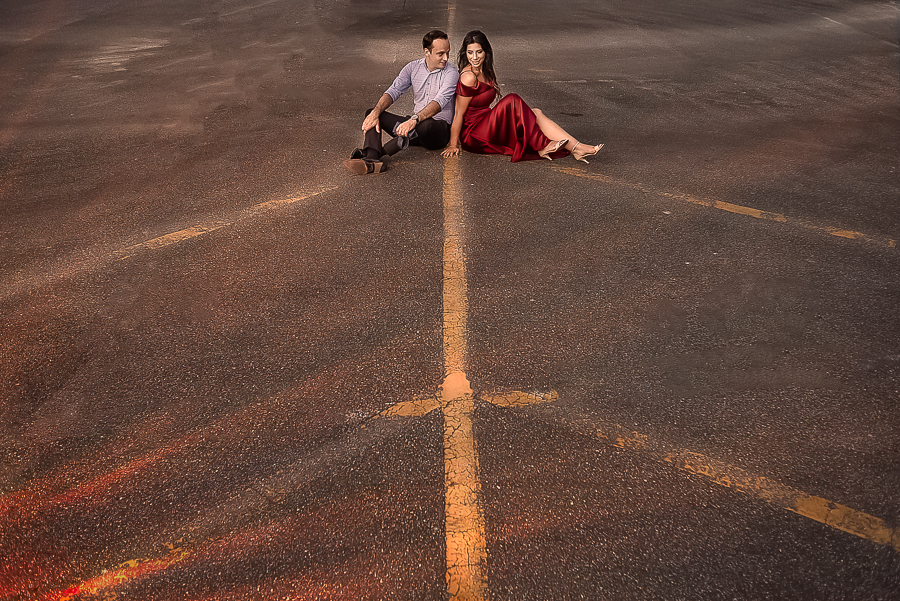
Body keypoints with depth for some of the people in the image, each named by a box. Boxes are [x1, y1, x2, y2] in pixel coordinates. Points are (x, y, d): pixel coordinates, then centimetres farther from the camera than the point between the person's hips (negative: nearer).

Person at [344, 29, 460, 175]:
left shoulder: (451, 73, -9)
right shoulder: (413, 67, 7)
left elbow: (439, 102, -25)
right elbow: (393, 91, -3)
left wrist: (414, 120, -41)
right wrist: (376, 112, -23)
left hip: (438, 130, -5)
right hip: (415, 125, 6)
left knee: (426, 125, -42)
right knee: (371, 113, -10)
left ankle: (376, 153, -37)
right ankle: (371, 161, -39)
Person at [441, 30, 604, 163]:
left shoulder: (484, 71, 11)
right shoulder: (469, 76, -18)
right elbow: (459, 113, -16)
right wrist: (453, 145, -12)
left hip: (486, 125, 9)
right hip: (474, 135, -9)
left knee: (535, 113, -4)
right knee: (512, 101, -25)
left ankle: (575, 147, -15)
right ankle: (541, 146, -18)